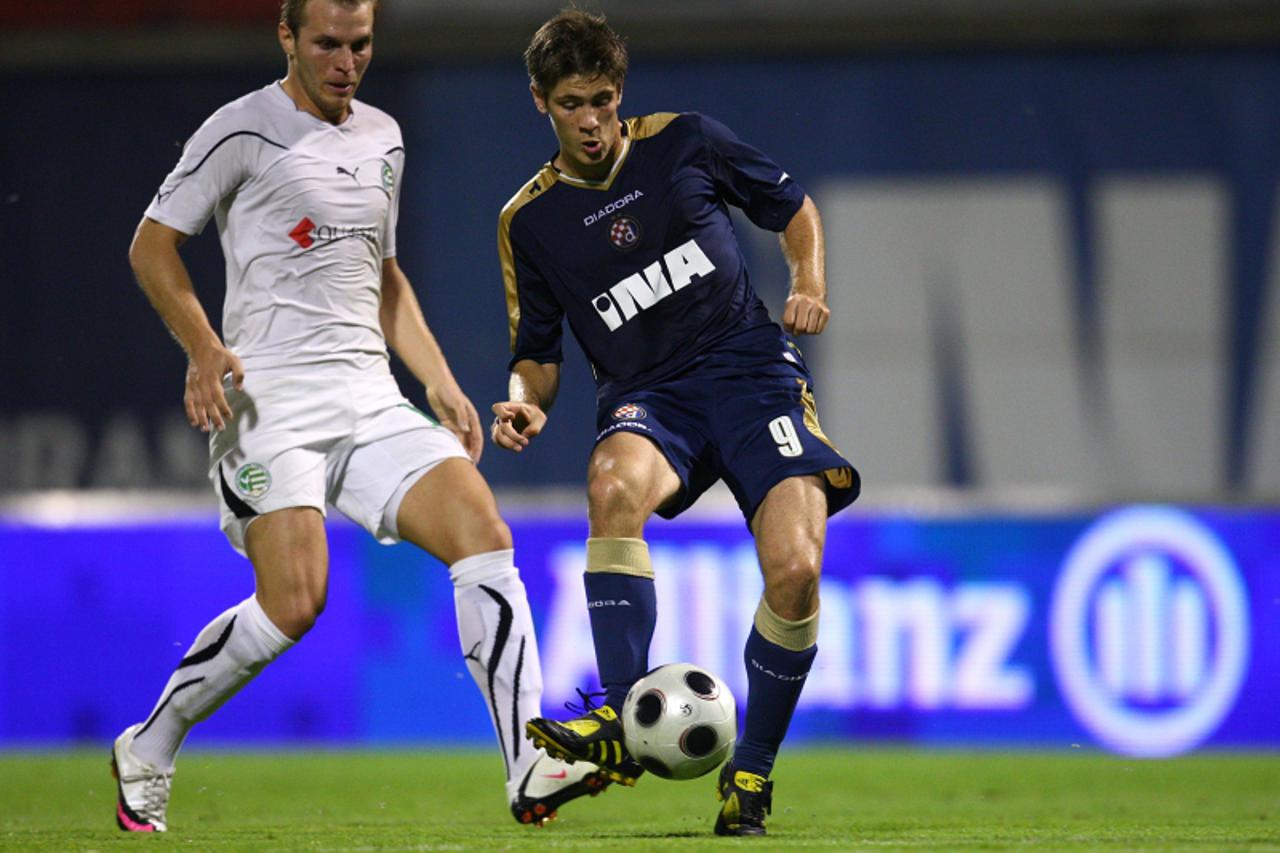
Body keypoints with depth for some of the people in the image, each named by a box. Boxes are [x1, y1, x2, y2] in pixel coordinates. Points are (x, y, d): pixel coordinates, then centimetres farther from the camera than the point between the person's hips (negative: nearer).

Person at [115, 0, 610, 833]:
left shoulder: (382, 138, 17)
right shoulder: (243, 131, -3)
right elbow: (152, 246, -1)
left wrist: (441, 383, 18)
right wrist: (203, 349, -15)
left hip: (370, 399, 6)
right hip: (272, 397, -6)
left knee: (484, 535, -14)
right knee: (294, 602, -19)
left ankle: (530, 769, -17)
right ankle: (147, 753, 2)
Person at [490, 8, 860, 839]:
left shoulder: (685, 143, 4)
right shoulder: (529, 220, 6)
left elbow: (794, 207, 17)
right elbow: (539, 355, 13)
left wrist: (811, 285, -1)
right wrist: (526, 402, -9)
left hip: (753, 371, 0)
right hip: (648, 398, 1)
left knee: (795, 567, -23)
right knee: (614, 482, -38)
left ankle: (752, 771, -3)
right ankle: (621, 723, -37)